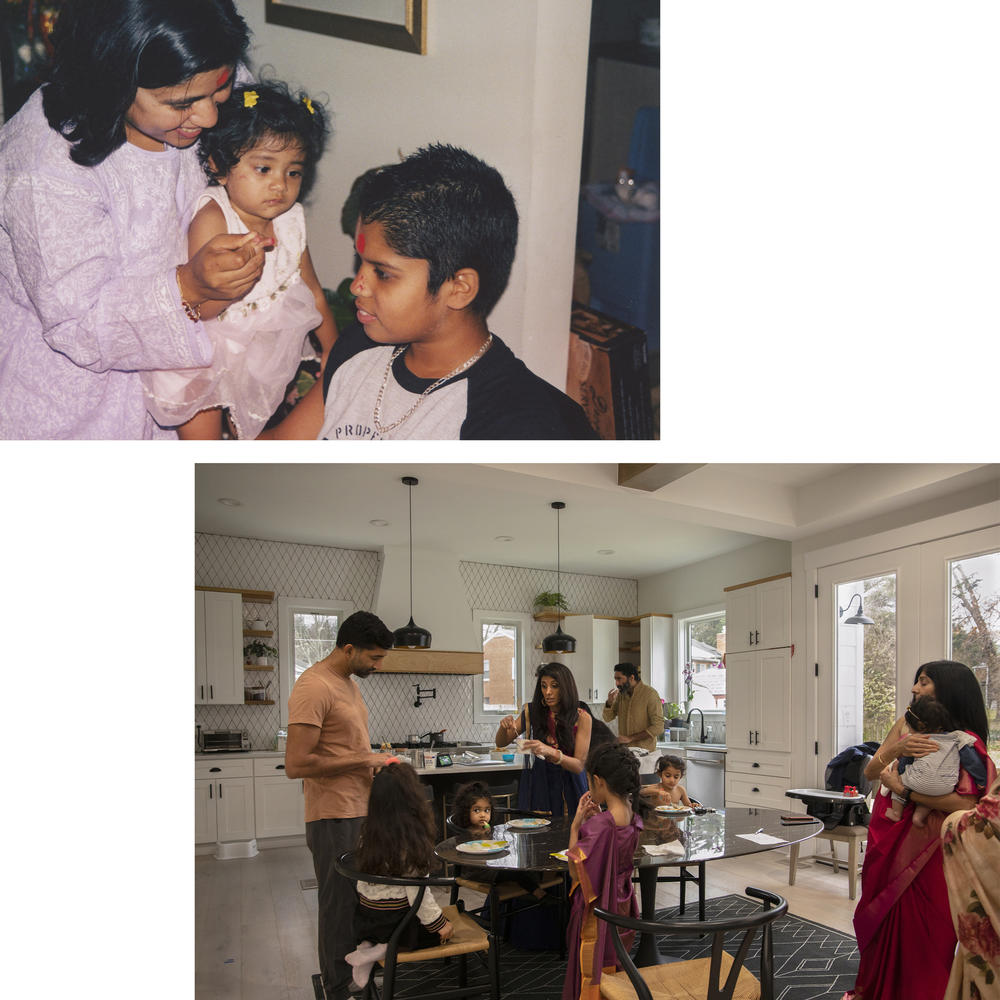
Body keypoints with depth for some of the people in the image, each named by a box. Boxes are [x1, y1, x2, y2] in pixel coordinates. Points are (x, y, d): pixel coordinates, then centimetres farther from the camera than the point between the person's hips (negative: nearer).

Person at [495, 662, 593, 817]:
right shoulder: (531, 711, -2)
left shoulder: (581, 717, -9)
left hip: (568, 790, -1)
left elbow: (579, 766, -13)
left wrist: (550, 752, -31)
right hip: (537, 785, 2)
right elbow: (501, 743, 7)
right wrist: (504, 727, -16)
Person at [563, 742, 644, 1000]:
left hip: (597, 911, -7)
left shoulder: (598, 825, -31)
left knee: (592, 972, 12)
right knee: (614, 965, 24)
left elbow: (576, 872, -21)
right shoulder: (632, 816, -8)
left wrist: (575, 825, -21)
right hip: (621, 904, 7)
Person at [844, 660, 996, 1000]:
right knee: (880, 918, 15)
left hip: (925, 847, -5)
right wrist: (894, 750, -18)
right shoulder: (905, 725, 5)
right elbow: (869, 772, 2)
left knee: (922, 927, 1)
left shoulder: (966, 742, -11)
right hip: (888, 839, 5)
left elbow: (966, 803, -24)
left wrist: (904, 790, -23)